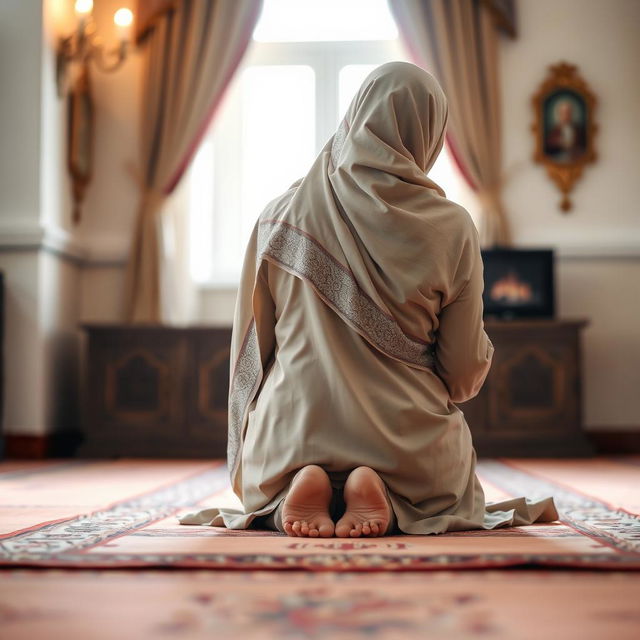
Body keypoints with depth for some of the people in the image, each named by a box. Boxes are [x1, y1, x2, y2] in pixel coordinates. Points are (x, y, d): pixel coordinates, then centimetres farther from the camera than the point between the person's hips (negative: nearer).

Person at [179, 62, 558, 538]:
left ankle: (302, 487, -2)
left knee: (262, 489, 36)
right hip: (407, 441, -1)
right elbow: (465, 375, -3)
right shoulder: (453, 228, -7)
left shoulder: (281, 216, -3)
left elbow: (253, 346, 4)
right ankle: (382, 494, -2)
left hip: (291, 436, 1)